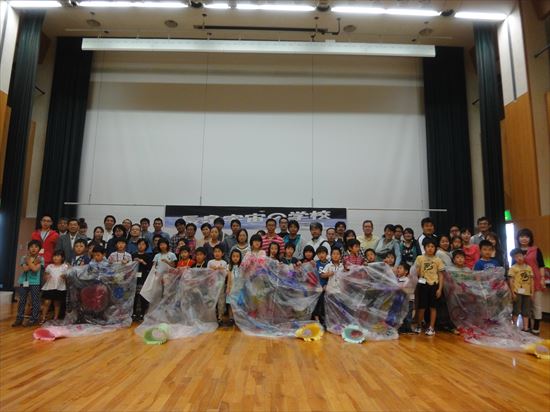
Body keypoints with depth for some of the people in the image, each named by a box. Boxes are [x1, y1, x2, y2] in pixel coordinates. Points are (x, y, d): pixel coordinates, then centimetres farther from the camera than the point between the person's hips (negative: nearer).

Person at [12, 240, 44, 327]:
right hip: (23, 281, 3)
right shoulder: (24, 257, 4)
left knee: (35, 301, 2)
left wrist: (29, 259, -11)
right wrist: (34, 262, -16)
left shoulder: (40, 259, -4)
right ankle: (19, 319, 16)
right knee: (22, 300, 9)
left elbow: (35, 269, -18)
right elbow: (25, 269, -10)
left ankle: (34, 319, 9)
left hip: (35, 282, -3)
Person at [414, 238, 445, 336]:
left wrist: (440, 288, -2)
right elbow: (416, 272, 2)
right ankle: (419, 326, 21)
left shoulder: (438, 260, 3)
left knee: (433, 307, 5)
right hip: (423, 284, -1)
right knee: (422, 307, 4)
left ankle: (431, 328, 14)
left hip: (434, 285, 1)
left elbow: (441, 275, 4)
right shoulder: (420, 258, 1)